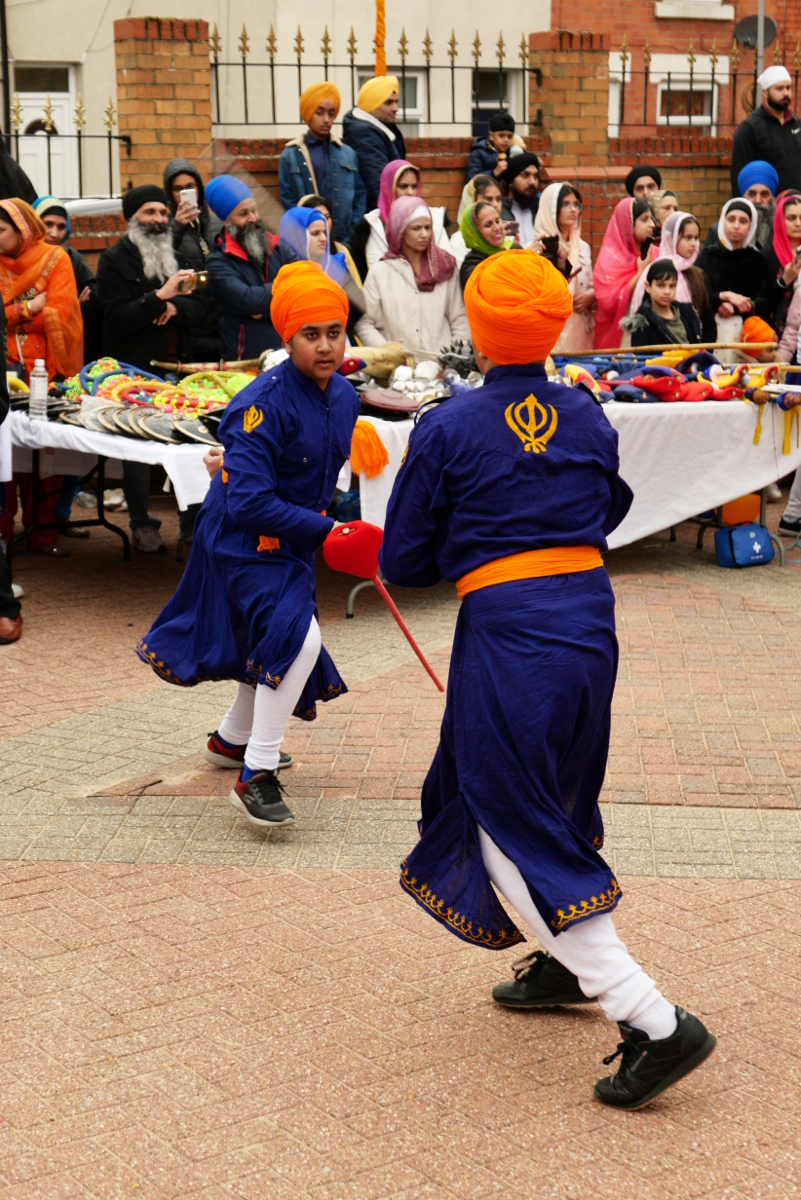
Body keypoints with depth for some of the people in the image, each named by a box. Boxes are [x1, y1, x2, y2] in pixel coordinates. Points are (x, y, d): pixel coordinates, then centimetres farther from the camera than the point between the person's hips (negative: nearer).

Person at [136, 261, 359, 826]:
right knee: (296, 636, -25)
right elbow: (250, 502, -31)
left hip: (293, 540, 9)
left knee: (277, 637, 24)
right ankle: (256, 776, -14)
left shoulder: (344, 395, -1)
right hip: (243, 541, -9)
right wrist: (326, 531, -32)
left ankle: (234, 736, 52)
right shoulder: (266, 404, -27)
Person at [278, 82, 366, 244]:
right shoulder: (291, 156, 3)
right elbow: (288, 202, 2)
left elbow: (360, 199, 11)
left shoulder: (348, 154, 11)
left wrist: (353, 237, 0)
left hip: (345, 242, 3)